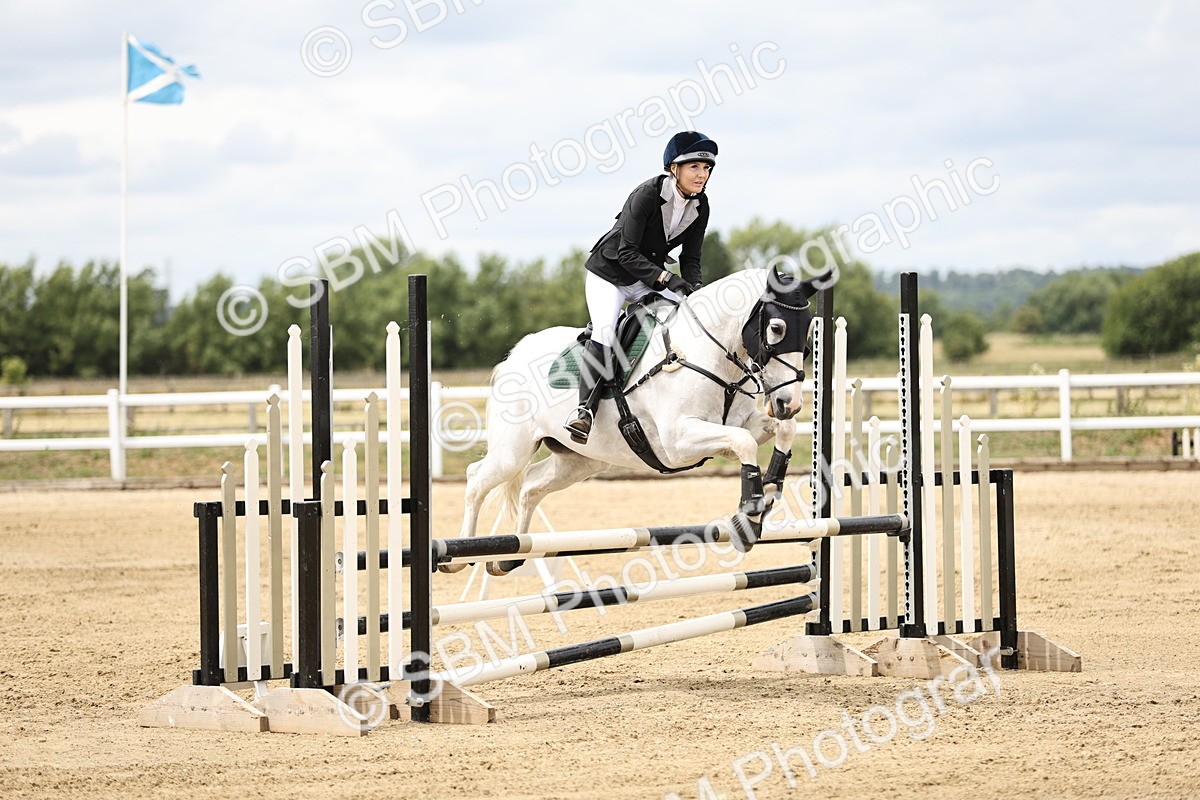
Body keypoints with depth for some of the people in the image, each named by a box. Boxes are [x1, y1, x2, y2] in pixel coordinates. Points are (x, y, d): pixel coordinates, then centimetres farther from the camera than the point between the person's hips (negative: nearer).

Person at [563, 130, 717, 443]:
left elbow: (691, 259, 0)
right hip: (608, 274, -6)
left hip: (649, 279, 6)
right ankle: (585, 409, -30)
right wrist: (666, 278, -36)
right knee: (604, 332, -29)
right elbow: (627, 253, -25)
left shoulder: (700, 206, -4)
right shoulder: (647, 195, -23)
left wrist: (695, 289, -20)